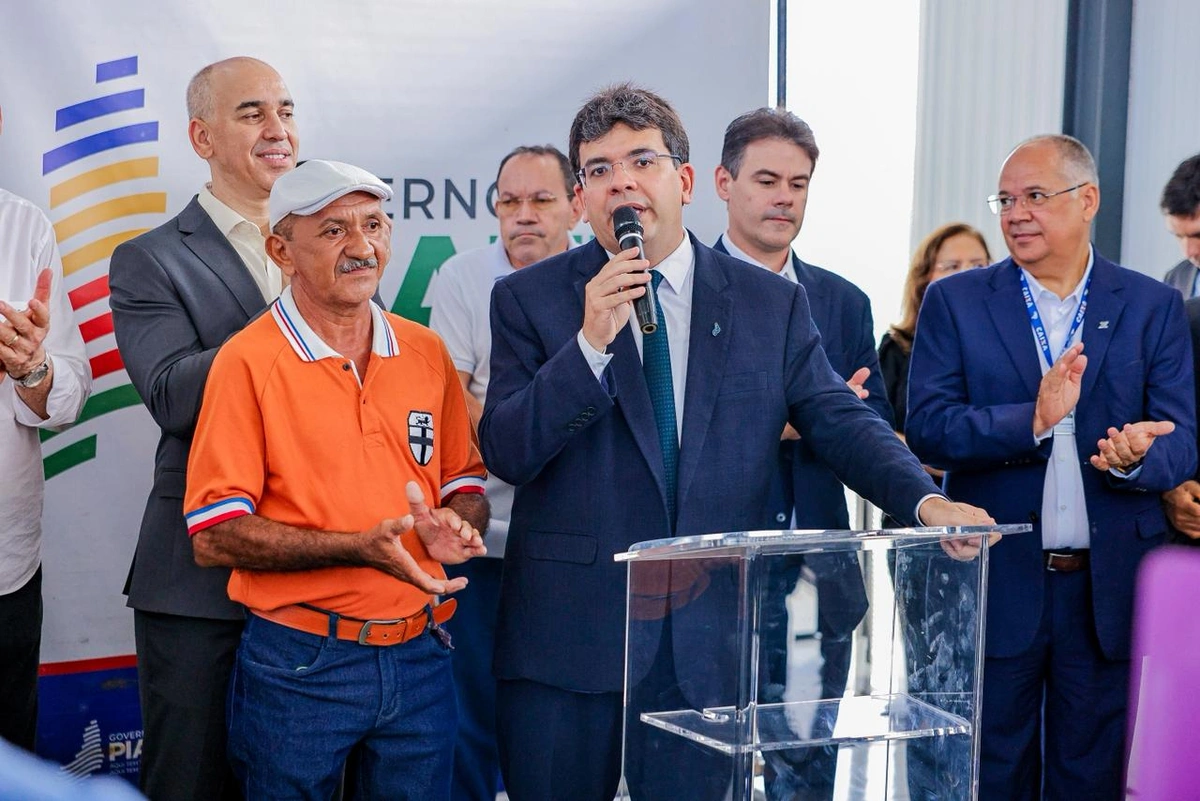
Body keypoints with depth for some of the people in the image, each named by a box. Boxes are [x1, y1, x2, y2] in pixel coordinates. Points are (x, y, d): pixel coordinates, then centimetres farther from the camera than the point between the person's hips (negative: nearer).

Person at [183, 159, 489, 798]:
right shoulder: (249, 360, -9)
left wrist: (454, 523, -8)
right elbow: (213, 536, -13)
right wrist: (359, 548, -22)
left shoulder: (426, 353, 6)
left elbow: (466, 484, 15)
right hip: (299, 666, -4)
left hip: (421, 657, 4)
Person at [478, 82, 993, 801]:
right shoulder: (529, 299, 1)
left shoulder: (773, 305, 6)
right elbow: (505, 452, -7)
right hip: (568, 637, -1)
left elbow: (839, 419, 1)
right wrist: (590, 341, -19)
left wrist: (925, 498, -17)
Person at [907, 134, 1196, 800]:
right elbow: (925, 430, -9)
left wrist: (1139, 455, -24)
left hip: (1108, 589, 1)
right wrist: (1032, 421, -24)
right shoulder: (955, 302, 2)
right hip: (996, 586, -1)